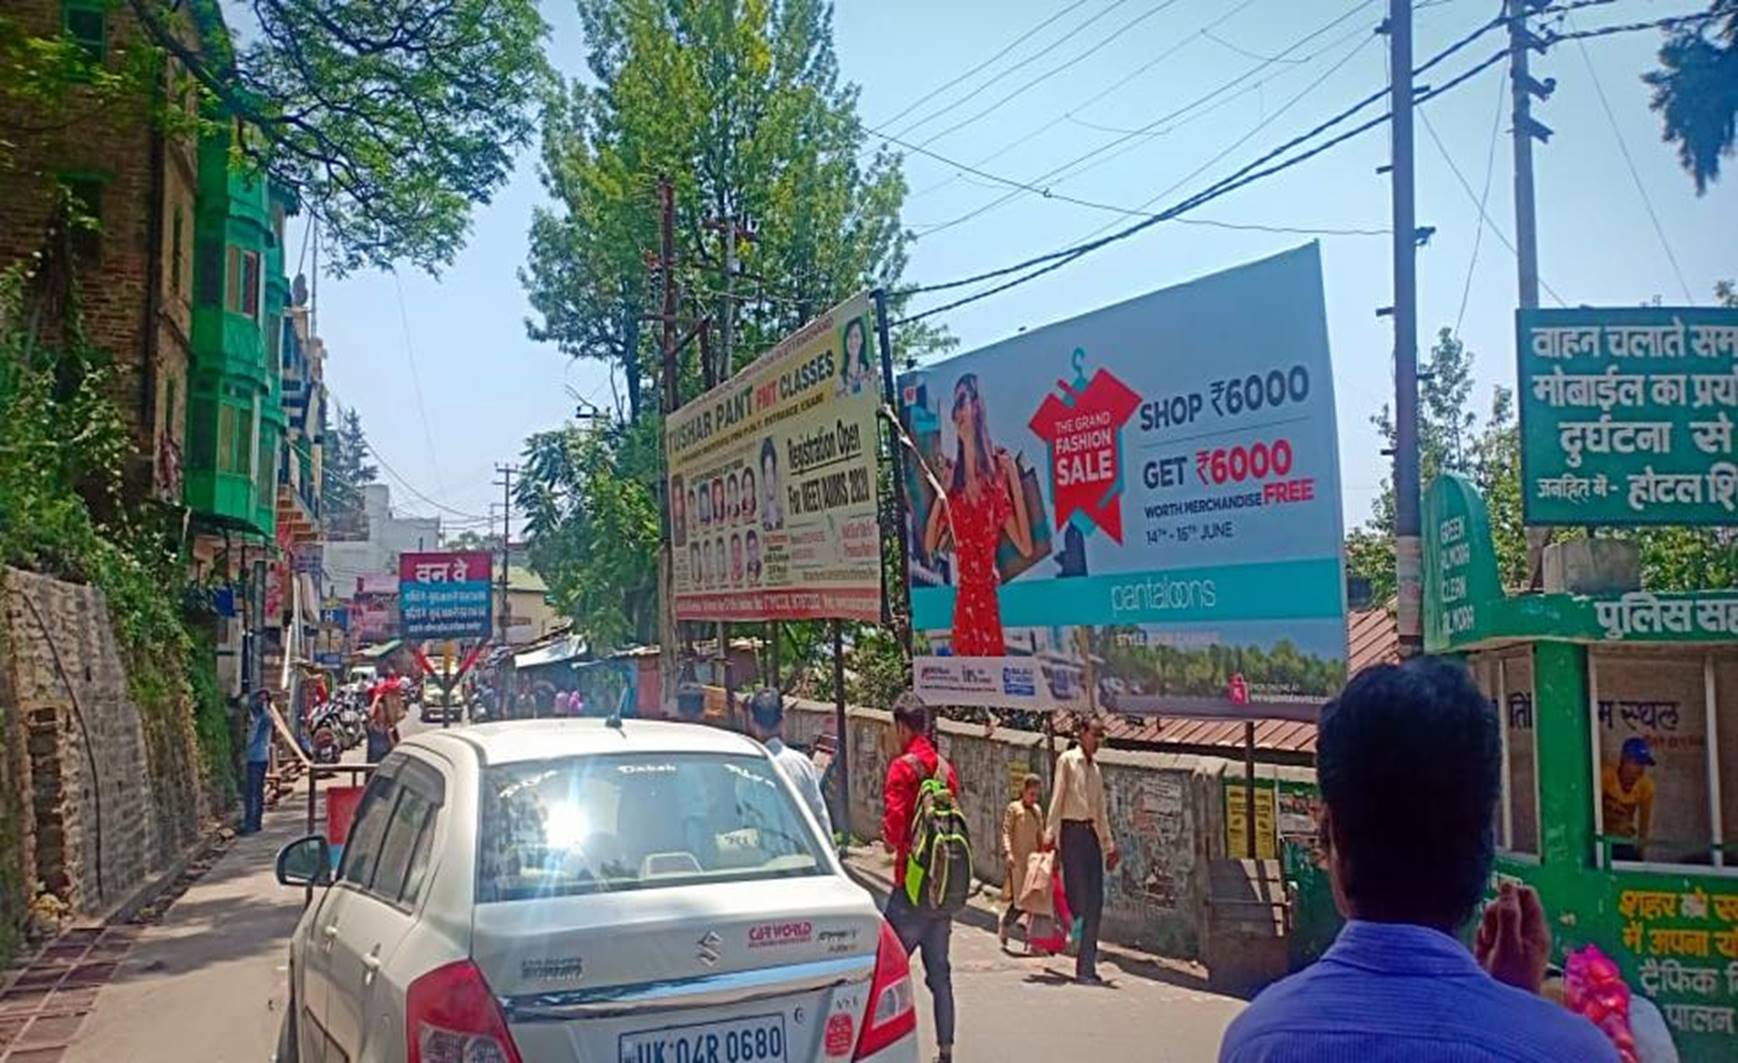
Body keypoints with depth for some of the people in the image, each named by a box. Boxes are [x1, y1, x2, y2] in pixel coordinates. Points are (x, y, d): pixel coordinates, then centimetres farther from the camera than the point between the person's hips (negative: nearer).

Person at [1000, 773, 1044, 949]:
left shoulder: (1037, 810, 14)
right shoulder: (1014, 808, -3)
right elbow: (1006, 831, -8)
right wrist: (1008, 852, -20)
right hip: (1018, 859, -5)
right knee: (1020, 900, -8)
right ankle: (1004, 925, 15)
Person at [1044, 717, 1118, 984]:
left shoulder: (1095, 768, 18)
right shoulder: (1067, 760, 0)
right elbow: (1057, 797, -8)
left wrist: (1109, 844, 19)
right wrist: (1050, 831, -17)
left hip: (1092, 832, 7)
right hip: (1072, 831, -7)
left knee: (1095, 901, 2)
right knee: (1078, 899, -8)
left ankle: (1087, 967, 6)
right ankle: (1083, 968, -3)